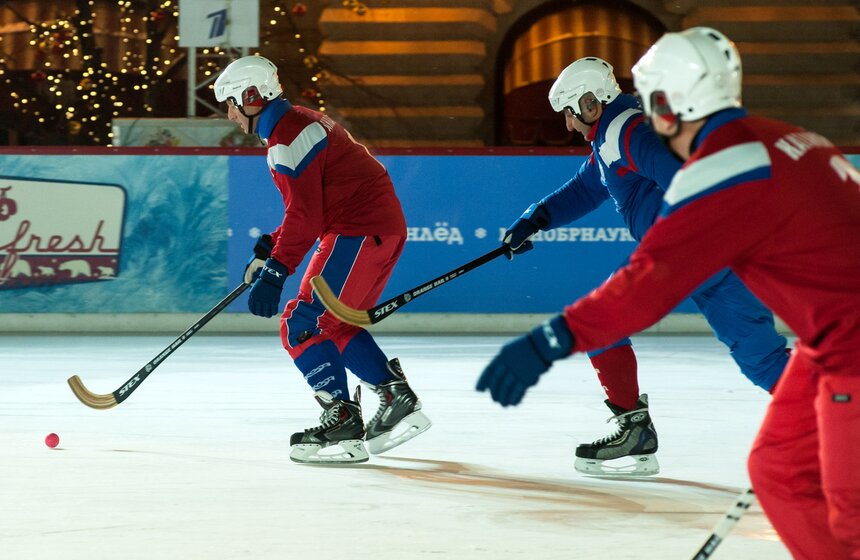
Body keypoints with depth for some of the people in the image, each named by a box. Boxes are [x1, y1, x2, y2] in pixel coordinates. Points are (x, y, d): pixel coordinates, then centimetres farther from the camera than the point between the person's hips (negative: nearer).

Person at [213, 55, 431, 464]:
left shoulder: (286, 136, -14)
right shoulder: (297, 122, 20)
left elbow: (305, 215, -21)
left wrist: (275, 273, -21)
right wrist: (269, 250, 20)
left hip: (360, 231, -11)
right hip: (385, 226, 11)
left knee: (303, 325, -9)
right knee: (337, 326, 20)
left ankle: (343, 426, -14)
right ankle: (400, 402, 18)